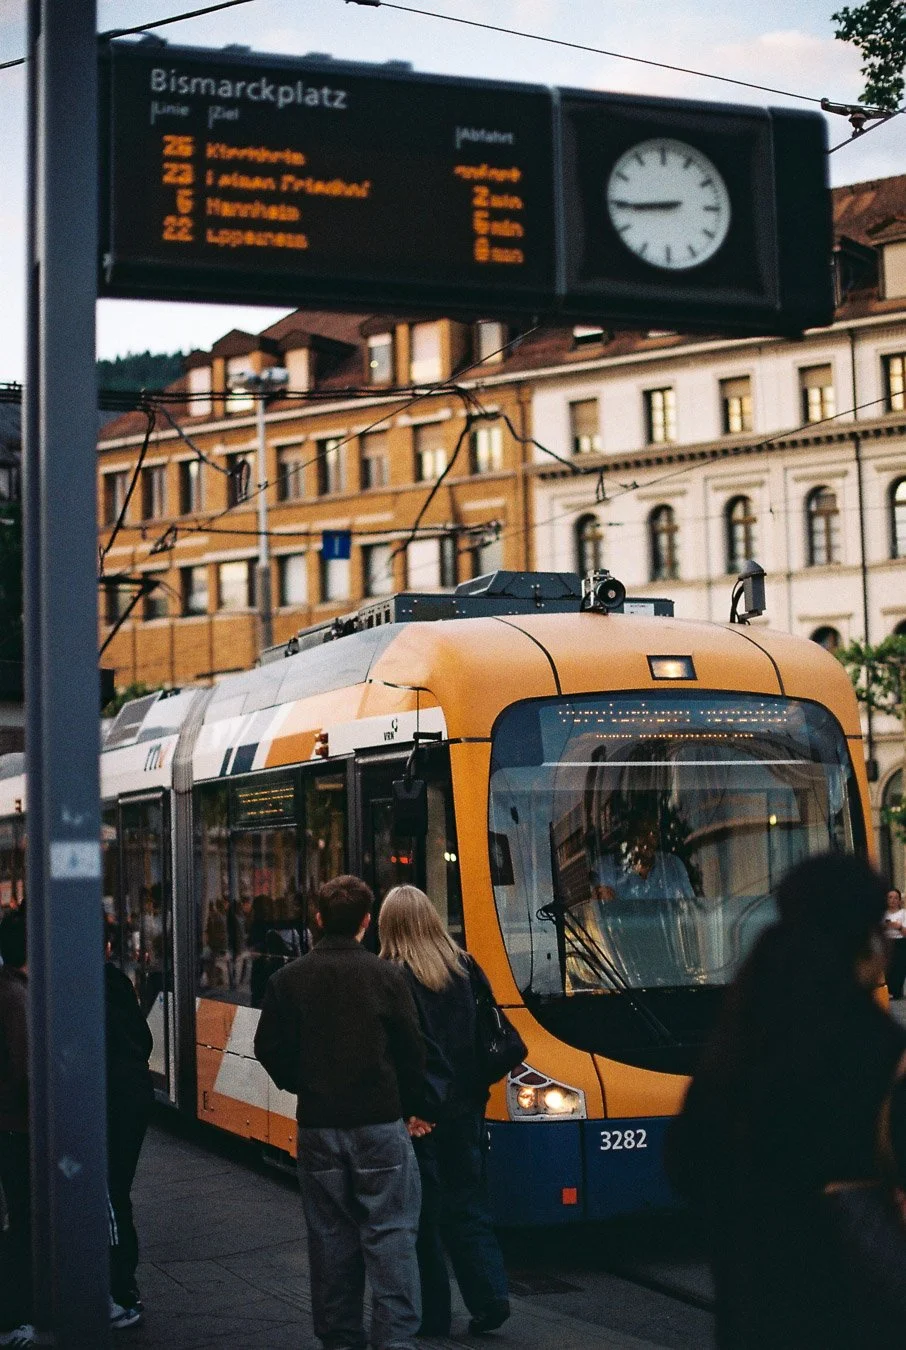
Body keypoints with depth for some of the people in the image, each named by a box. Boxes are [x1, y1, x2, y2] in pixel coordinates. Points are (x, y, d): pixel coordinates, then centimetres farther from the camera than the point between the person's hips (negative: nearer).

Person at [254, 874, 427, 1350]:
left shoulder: (288, 980, -1)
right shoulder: (386, 976, -6)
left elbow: (271, 1052, 3)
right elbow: (411, 1052, -2)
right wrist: (408, 1108, 13)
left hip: (318, 1126, 2)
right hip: (380, 1122, -2)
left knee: (331, 1235, 10)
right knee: (390, 1234, 1)